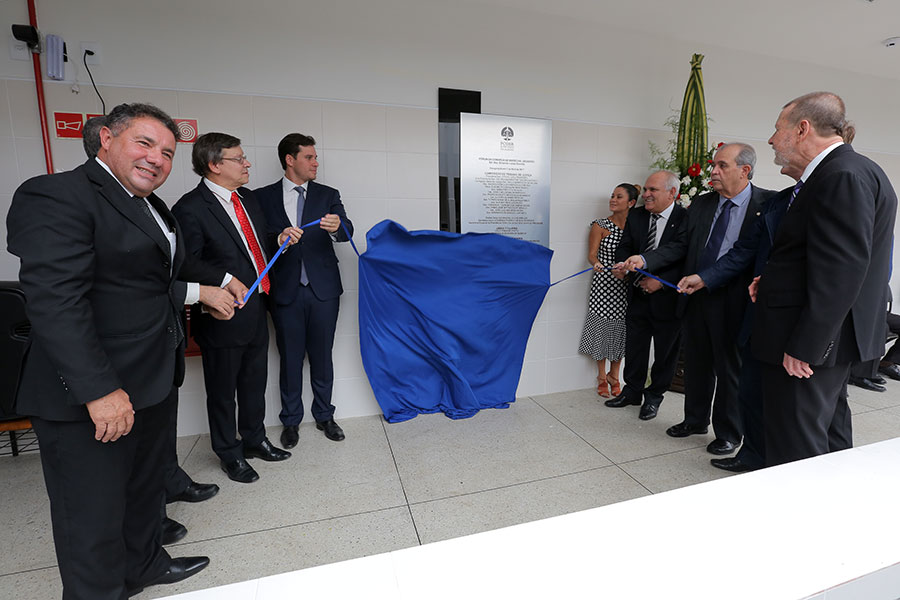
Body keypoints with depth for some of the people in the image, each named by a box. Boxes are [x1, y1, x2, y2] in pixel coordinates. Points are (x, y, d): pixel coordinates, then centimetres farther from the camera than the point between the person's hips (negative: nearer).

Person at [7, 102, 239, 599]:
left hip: (154, 384, 10)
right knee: (94, 520, 8)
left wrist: (201, 288, 8)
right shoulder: (56, 197, -15)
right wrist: (99, 390, -26)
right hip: (90, 397, -9)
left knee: (146, 486, 27)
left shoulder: (150, 206, 13)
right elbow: (55, 302, -24)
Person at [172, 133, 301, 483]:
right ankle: (229, 454, 34)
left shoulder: (248, 198, 8)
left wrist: (280, 240, -2)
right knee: (223, 390, 13)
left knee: (255, 383, 21)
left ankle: (254, 440, 42)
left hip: (256, 312, 7)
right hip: (224, 318, -7)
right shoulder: (190, 209, -16)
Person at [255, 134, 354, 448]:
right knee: (290, 359, 9)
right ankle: (291, 421, 27)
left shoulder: (328, 195, 6)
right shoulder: (263, 197, 5)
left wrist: (337, 227, -31)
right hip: (285, 291, 0)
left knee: (322, 356, 10)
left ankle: (324, 416, 28)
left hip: (323, 289, 1)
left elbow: (347, 231, -10)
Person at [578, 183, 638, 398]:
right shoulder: (600, 226, -3)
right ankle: (601, 376, 22)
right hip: (604, 285, -3)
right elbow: (592, 254, -10)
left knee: (621, 331, 9)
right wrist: (596, 263, -30)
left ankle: (614, 376, 27)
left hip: (626, 287, 3)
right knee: (602, 328, 3)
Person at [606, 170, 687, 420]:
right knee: (634, 347, 14)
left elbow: (680, 254, -20)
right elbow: (624, 247, 2)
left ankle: (654, 396, 31)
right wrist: (623, 264, -18)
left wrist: (661, 281, -27)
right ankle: (633, 391, 34)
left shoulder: (686, 219, -11)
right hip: (639, 296, 4)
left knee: (665, 352, 11)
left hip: (668, 297, -4)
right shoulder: (635, 216, 3)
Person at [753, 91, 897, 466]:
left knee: (795, 452, -2)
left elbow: (840, 270, -24)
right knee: (829, 435, 23)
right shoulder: (837, 173, 15)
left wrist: (804, 347, -23)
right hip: (825, 339, 11)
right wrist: (773, 279, 5)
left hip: (810, 343, -11)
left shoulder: (845, 175, -17)